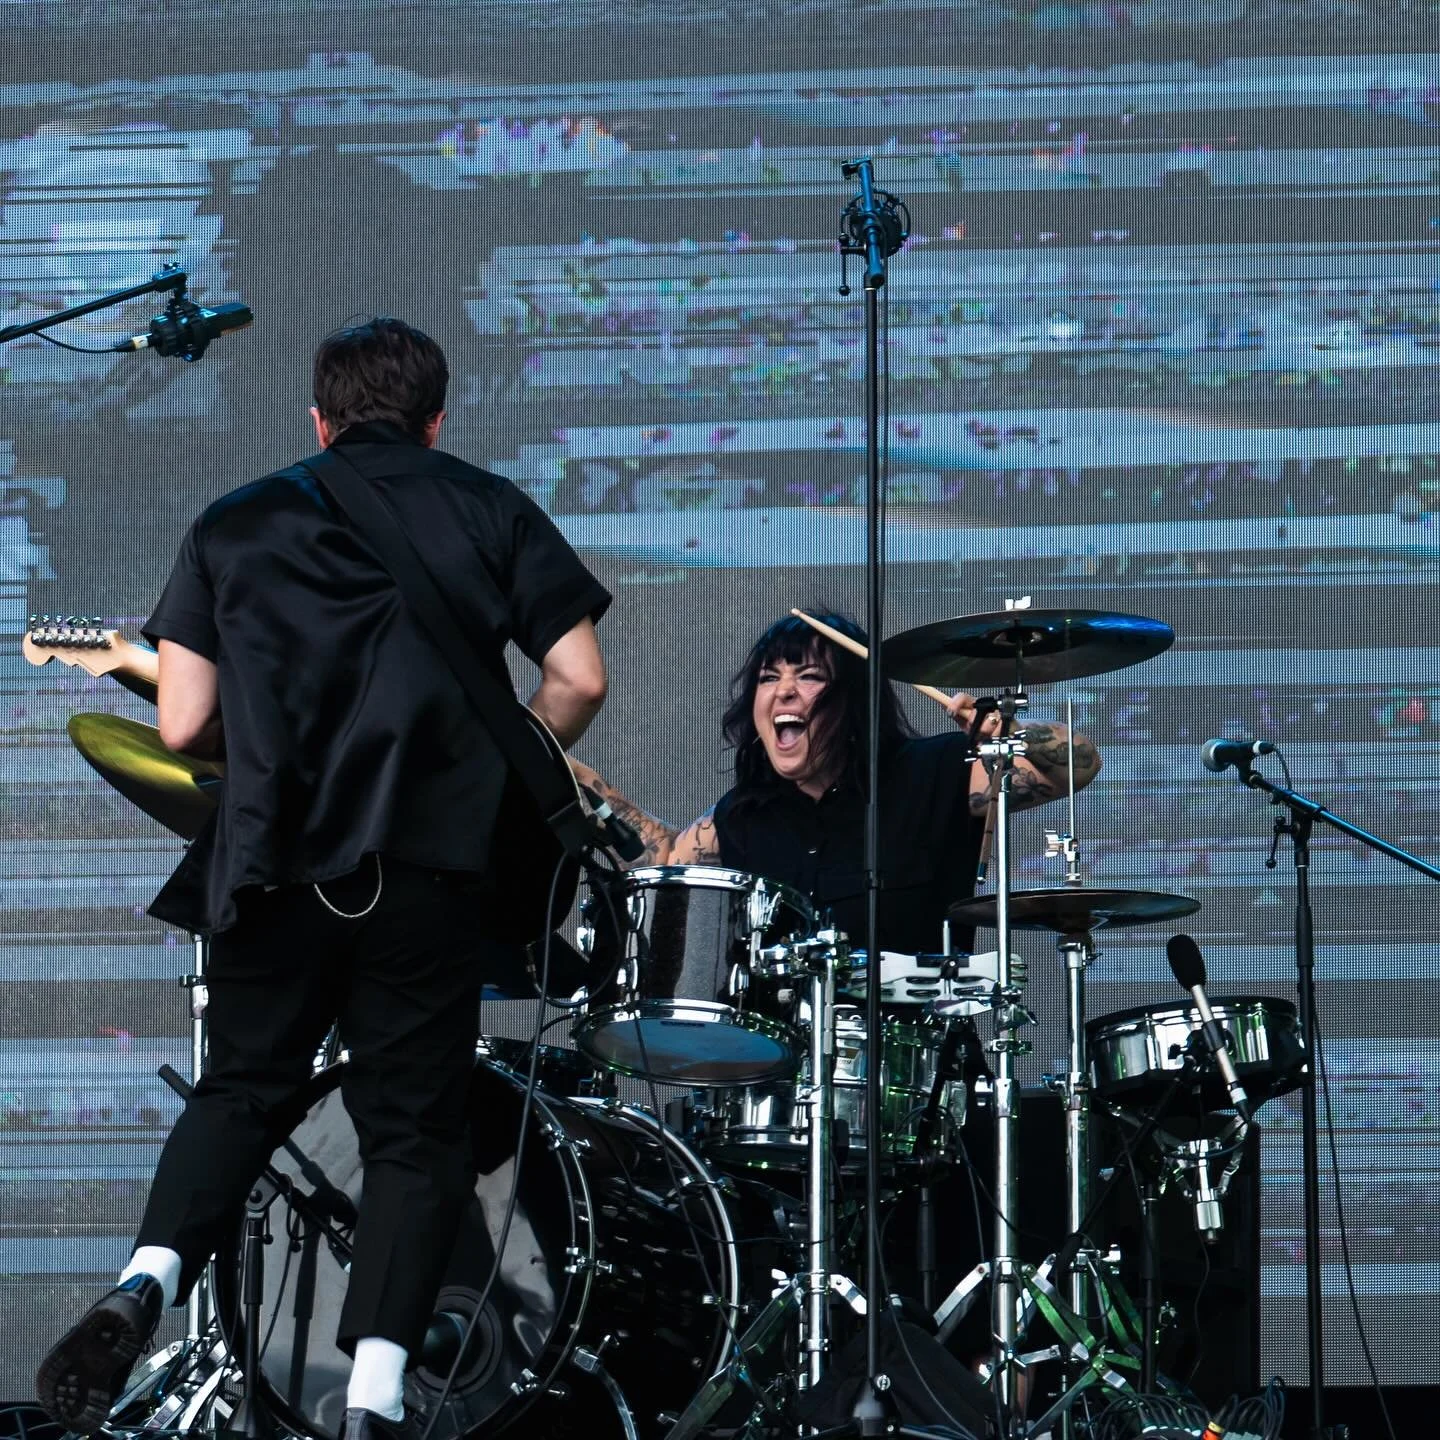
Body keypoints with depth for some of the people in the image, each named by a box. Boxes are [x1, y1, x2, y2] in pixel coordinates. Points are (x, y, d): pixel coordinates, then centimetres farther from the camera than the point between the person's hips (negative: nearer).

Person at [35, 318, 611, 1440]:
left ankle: (146, 1284, -7)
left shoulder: (236, 524, 11)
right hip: (433, 870, -1)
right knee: (415, 1125, 8)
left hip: (274, 862, 1)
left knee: (243, 1088, 18)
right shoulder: (491, 512, 9)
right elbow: (579, 681, 2)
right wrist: (510, 769, 21)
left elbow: (182, 725, 5)